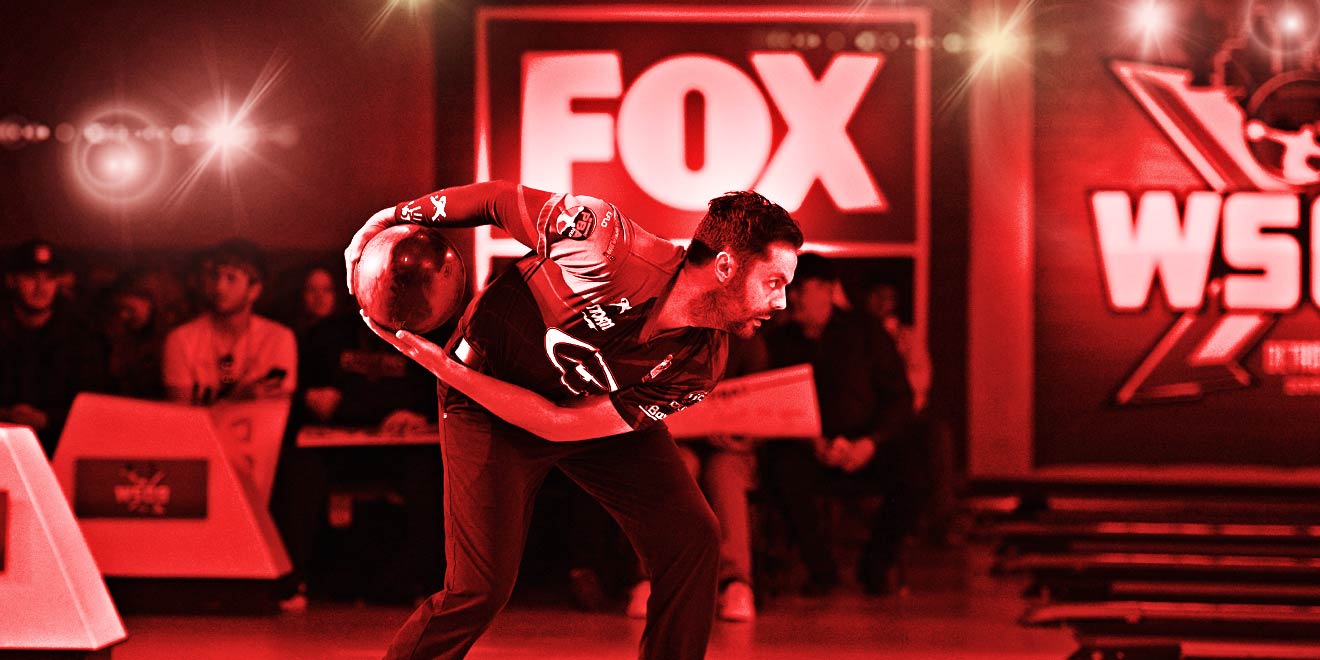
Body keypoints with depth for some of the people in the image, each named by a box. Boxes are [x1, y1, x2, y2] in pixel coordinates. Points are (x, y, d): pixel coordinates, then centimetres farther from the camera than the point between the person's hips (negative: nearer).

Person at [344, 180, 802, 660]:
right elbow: (498, 198, -16)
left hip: (593, 416, 4)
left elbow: (560, 422, -23)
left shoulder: (699, 365, -22)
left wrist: (441, 364, -27)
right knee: (482, 588, -14)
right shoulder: (609, 242, -34)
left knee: (692, 538, -10)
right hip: (488, 415, -4)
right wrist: (394, 216, -16)